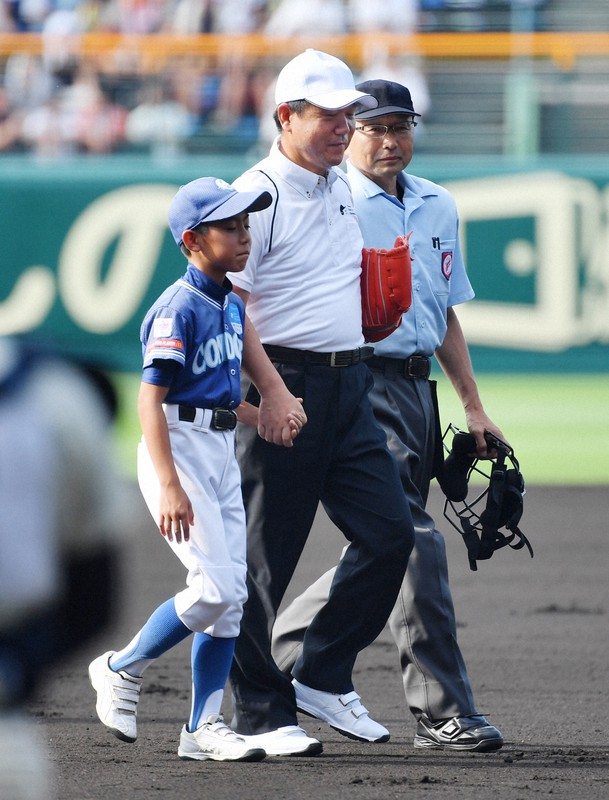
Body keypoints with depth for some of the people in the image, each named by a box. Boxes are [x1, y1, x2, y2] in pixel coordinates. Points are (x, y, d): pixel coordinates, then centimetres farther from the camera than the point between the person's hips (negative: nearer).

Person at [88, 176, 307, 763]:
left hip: (222, 451, 9)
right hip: (178, 450, -9)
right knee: (216, 588, -15)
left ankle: (203, 727, 9)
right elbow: (150, 400, -20)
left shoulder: (230, 302, 11)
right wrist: (169, 487, -27)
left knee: (232, 595, 4)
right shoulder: (178, 308, -15)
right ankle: (122, 670, 5)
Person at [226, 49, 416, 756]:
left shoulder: (340, 187, 16)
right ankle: (259, 713, 6)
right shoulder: (257, 195, -11)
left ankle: (323, 677, 12)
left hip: (348, 386, 8)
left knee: (389, 531, 0)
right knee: (264, 554, -2)